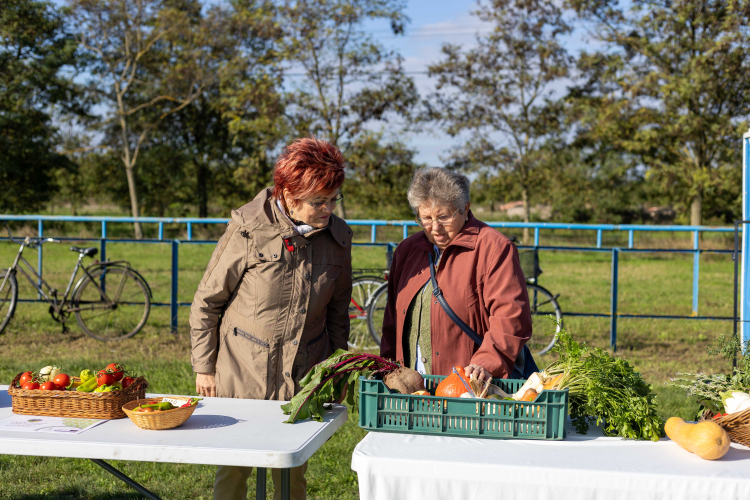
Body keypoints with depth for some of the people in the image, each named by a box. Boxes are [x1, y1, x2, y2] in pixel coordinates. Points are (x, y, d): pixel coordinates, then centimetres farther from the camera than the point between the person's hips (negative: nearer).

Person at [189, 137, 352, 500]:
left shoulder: (337, 238, 1)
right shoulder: (249, 229, -11)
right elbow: (206, 302, -4)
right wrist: (204, 367, -2)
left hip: (302, 379, 3)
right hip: (242, 375, -3)